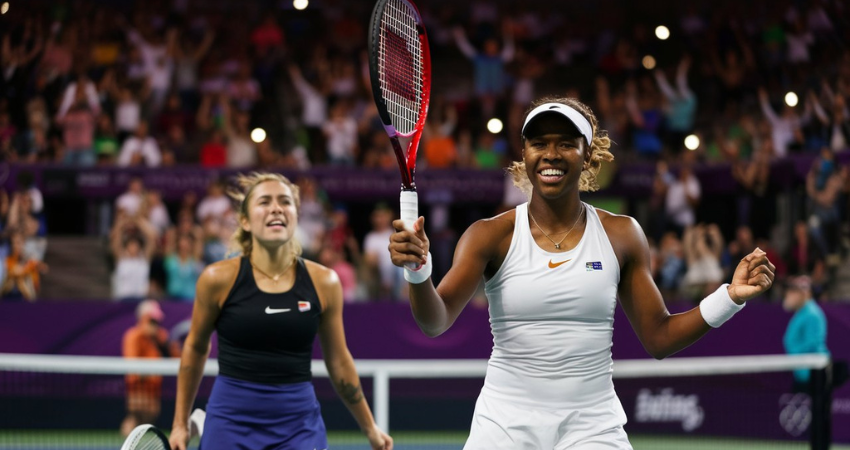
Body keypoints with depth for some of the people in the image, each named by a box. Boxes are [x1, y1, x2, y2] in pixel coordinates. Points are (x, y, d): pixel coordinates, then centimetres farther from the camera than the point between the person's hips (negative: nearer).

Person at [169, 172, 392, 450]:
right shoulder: (219, 279, -5)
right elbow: (195, 347, 11)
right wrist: (180, 423, 14)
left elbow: (339, 361, 12)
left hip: (299, 427, 1)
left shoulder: (323, 283, -1)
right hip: (231, 424, -1)